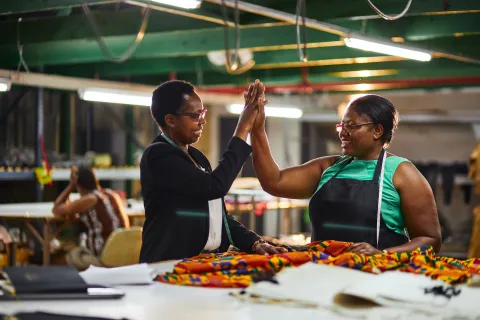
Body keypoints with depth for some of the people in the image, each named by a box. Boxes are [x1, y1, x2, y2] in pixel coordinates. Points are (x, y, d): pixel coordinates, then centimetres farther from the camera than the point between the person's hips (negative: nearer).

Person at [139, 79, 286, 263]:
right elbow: (215, 186, -19)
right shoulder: (157, 155, -9)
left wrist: (255, 243, 1)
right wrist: (243, 129, -13)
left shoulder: (196, 157, 17)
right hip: (173, 266, -7)